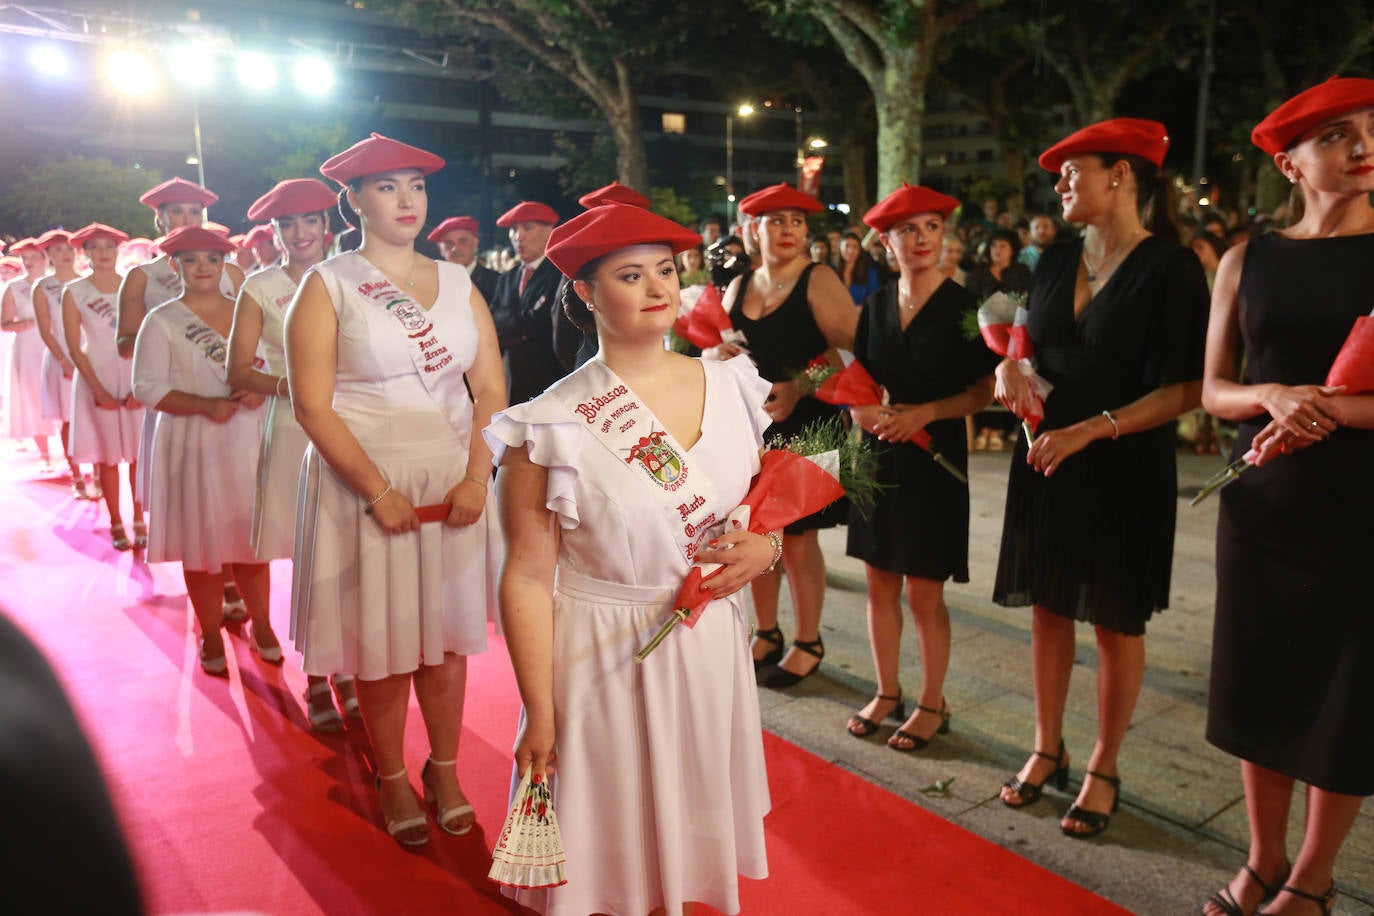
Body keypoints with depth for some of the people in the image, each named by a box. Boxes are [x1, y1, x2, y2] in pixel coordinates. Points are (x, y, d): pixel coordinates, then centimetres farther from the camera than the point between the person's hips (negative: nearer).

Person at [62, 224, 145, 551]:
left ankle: (139, 521, 10)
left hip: (135, 376, 1)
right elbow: (74, 347, -1)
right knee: (107, 454, 2)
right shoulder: (74, 292, 1)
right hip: (97, 377, -1)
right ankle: (116, 524, 12)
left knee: (139, 452, 0)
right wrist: (99, 390, -9)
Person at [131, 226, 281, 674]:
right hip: (195, 445, -2)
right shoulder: (162, 321, -1)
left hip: (249, 441, 2)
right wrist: (206, 405, -19)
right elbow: (147, 387, -7)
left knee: (252, 535, 7)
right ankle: (211, 634, 19)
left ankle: (261, 627, 21)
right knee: (203, 540, 5)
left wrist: (262, 389, -10)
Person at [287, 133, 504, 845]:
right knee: (381, 642, 6)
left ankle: (444, 770, 27)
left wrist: (476, 479, -9)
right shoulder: (327, 286, -3)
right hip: (366, 485, -3)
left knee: (447, 634, 10)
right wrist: (380, 493, -16)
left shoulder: (457, 283, 8)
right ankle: (392, 779, 25)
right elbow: (312, 406, -9)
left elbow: (491, 390, 4)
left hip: (454, 485, 3)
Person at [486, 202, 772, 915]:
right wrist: (538, 714, -12)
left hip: (715, 643, 4)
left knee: (702, 824, 22)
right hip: (606, 658, -4)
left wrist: (766, 545, -9)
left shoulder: (731, 385, -3)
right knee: (620, 855, 14)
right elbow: (528, 577, -13)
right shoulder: (552, 426, -16)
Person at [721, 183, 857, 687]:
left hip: (803, 427, -5)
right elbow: (723, 354, 18)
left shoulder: (819, 281, -6)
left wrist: (797, 388, -22)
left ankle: (808, 644, 18)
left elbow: (852, 347, -15)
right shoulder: (739, 286, 11)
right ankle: (767, 634, 27)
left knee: (798, 537, 1)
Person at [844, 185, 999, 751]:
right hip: (878, 457, 5)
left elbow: (983, 390, -7)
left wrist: (924, 413, -19)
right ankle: (887, 693, 27)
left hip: (935, 459, -4)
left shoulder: (963, 306, -6)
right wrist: (864, 411, -8)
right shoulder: (876, 306, 7)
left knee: (924, 592, 2)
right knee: (880, 583, 10)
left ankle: (932, 703, 21)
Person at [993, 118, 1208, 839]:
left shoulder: (1170, 267, -10)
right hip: (1046, 463, 5)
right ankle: (1046, 750, 27)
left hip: (1125, 471, -5)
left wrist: (1092, 429, -22)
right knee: (1048, 607, 11)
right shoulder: (1056, 263, 7)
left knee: (1116, 621, 7)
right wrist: (1009, 370, -7)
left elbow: (1187, 388, -14)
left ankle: (1104, 770, 23)